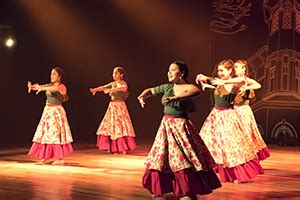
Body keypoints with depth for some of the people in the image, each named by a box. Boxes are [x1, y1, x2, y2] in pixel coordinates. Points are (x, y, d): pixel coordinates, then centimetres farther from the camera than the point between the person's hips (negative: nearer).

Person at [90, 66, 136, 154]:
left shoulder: (123, 83, -7)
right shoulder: (113, 83, 12)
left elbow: (124, 88, -30)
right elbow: (103, 87, 2)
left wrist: (112, 89, -42)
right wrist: (94, 89, -17)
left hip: (120, 106, -6)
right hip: (112, 106, 6)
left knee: (121, 126, -8)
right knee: (110, 126, 5)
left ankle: (124, 147, -1)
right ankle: (112, 147, 12)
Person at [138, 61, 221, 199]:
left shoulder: (188, 88, -11)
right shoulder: (167, 87, 7)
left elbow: (197, 91, -36)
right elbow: (150, 91, 21)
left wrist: (176, 97, -44)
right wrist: (141, 97, -1)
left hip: (181, 127, -6)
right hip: (166, 126, 6)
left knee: (185, 160, -5)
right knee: (162, 158, 12)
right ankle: (160, 189, 27)